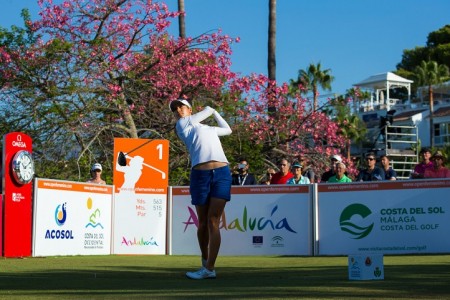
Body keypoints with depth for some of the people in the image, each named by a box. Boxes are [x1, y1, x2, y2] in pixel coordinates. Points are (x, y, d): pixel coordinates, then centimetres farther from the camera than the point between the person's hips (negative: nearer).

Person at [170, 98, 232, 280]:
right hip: (200, 175, -2)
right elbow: (208, 110, 19)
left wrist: (214, 112, 49)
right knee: (202, 223, 5)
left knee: (213, 221, -8)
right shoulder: (182, 124, 12)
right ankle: (205, 259, 27)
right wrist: (211, 110, 40)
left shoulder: (208, 129, 28)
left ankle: (209, 268, -11)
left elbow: (227, 129, 46)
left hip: (222, 172, 2)